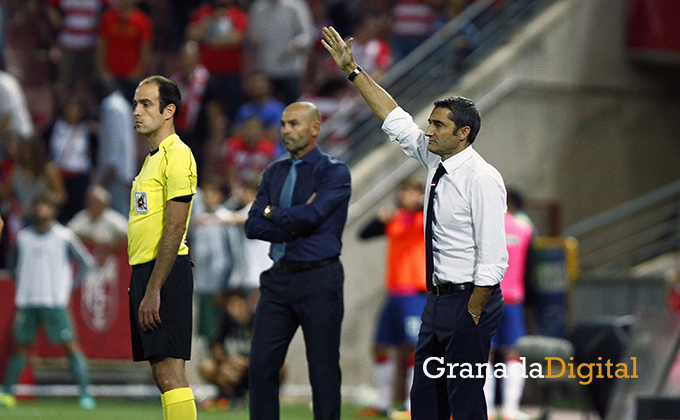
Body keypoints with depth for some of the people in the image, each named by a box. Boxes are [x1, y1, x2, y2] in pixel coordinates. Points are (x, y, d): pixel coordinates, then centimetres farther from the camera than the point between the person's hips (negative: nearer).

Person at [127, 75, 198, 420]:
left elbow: (174, 227, -17)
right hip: (145, 270, 10)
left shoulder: (176, 155, -11)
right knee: (161, 374, 8)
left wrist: (153, 290, -21)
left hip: (165, 273, -10)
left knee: (169, 372, -14)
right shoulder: (153, 158, 20)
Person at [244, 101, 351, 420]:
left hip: (319, 279, -5)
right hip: (279, 278, 5)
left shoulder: (334, 173, -3)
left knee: (323, 369, -1)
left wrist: (272, 212, -2)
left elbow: (310, 216, -19)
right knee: (262, 364, 0)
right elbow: (253, 226, 5)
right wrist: (294, 224, -9)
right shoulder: (275, 173, 14)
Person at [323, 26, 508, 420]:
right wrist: (353, 71, 16)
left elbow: (493, 259, -19)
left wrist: (472, 315, -18)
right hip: (438, 298, 9)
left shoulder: (482, 179, -17)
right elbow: (395, 118, 17)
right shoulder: (436, 161, 8)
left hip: (469, 299, -9)